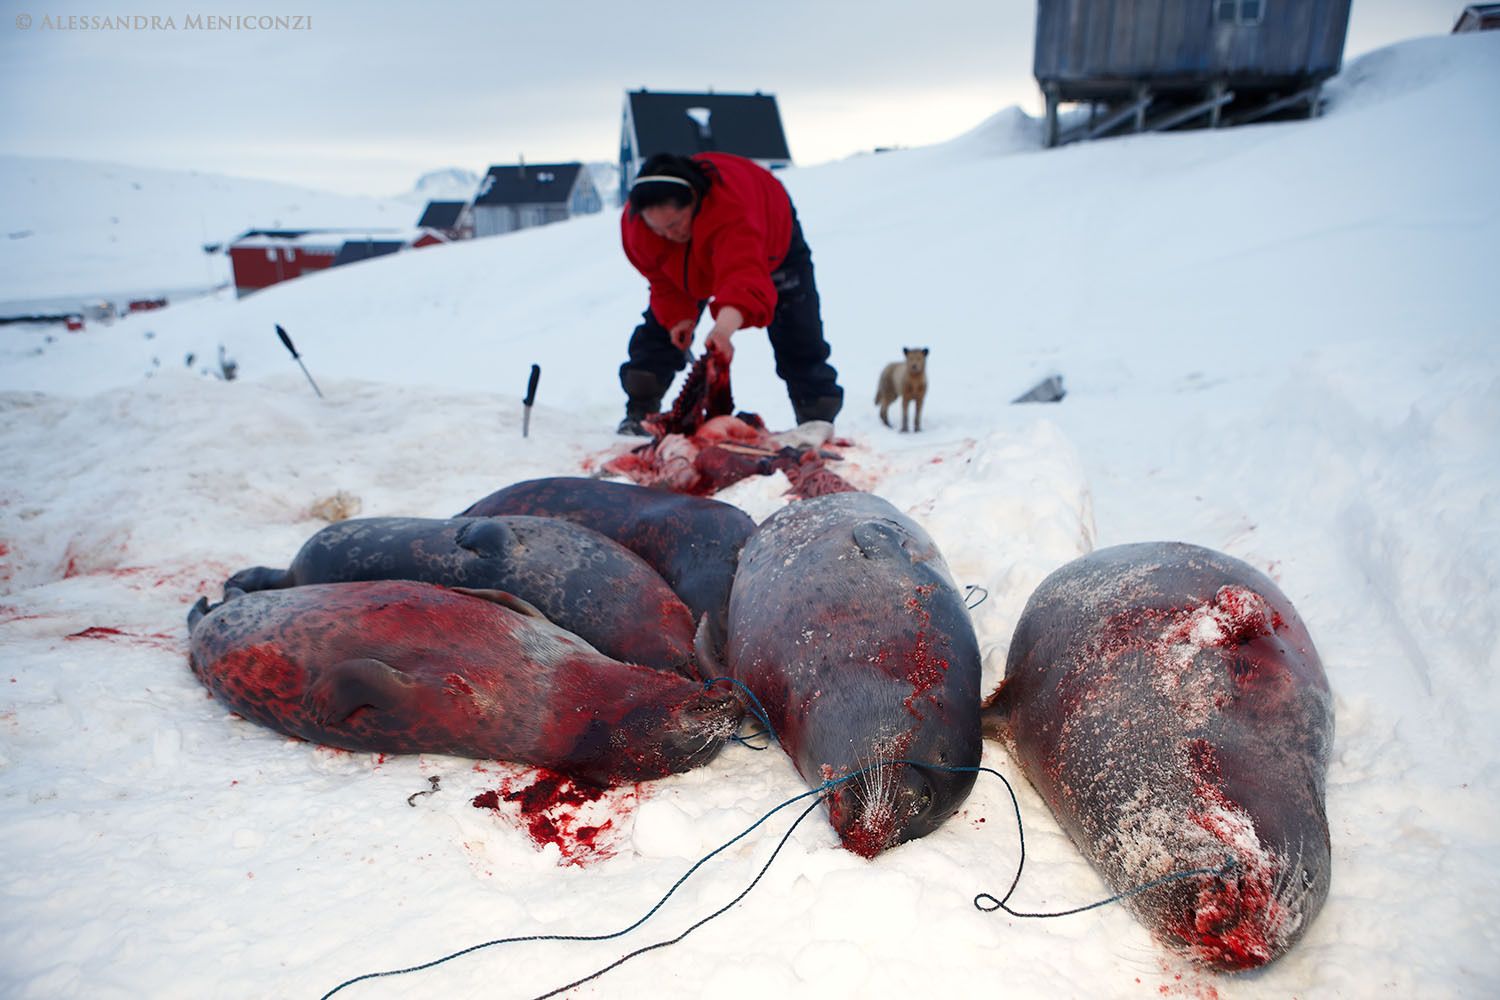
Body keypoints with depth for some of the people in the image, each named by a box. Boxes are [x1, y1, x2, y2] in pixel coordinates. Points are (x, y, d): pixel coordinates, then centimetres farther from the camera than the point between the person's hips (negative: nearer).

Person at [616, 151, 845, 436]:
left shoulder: (731, 205, -52)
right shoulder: (635, 222, -33)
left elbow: (743, 273, -68)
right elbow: (661, 276, -16)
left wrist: (725, 328, -84)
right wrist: (677, 315, -29)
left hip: (772, 239, -4)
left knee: (798, 333, -8)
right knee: (660, 326, -4)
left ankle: (817, 421, 4)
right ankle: (639, 412, 6)